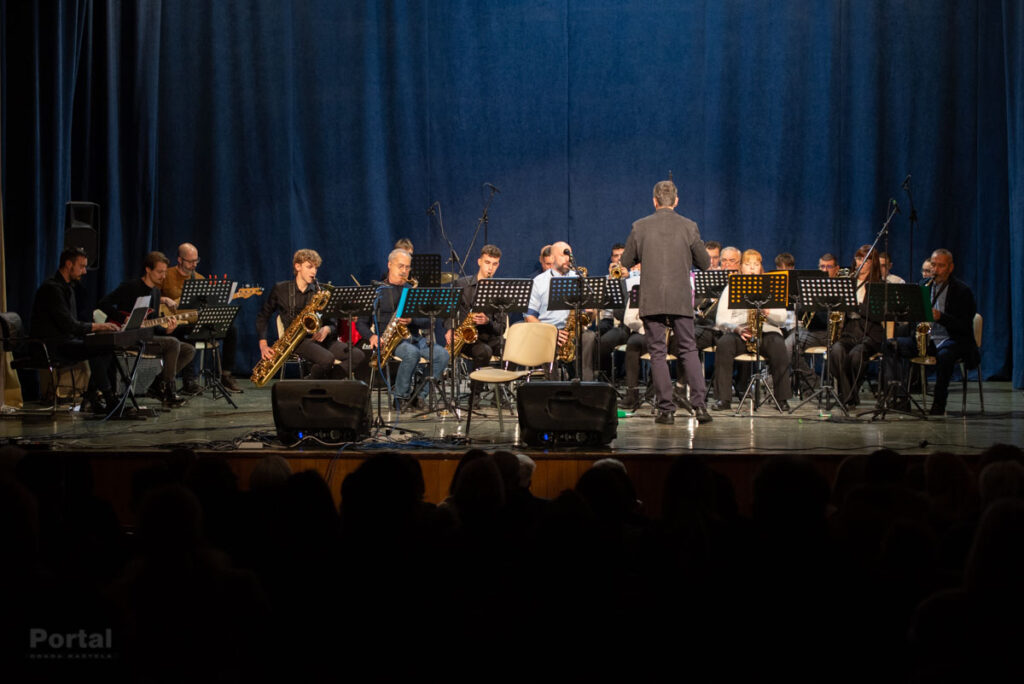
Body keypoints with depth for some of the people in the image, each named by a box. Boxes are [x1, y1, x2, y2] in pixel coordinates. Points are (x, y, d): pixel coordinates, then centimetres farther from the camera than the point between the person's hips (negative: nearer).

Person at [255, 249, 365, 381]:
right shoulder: (281, 289, 6)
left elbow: (332, 323, 13)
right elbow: (263, 316, 12)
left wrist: (327, 329, -12)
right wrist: (263, 344, -1)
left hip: (318, 338, 5)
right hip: (296, 339, -4)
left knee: (359, 356, -19)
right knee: (327, 358, -36)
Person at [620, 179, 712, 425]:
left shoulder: (640, 227, -2)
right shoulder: (688, 227, -2)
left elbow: (626, 262, 6)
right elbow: (705, 263, 5)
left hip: (651, 301, 0)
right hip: (681, 299, 1)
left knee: (658, 352, 4)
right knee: (689, 350, 8)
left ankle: (666, 409, 2)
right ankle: (699, 404, -2)